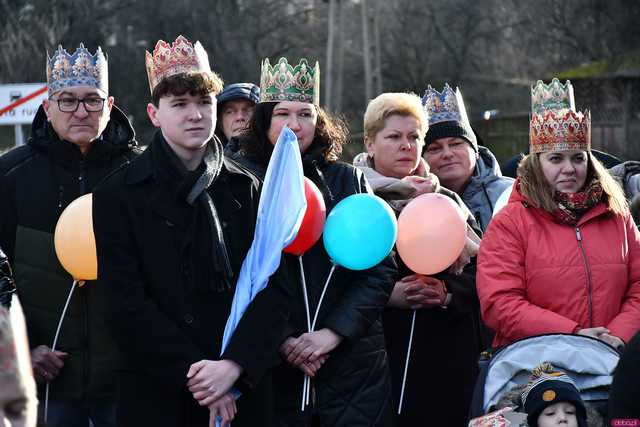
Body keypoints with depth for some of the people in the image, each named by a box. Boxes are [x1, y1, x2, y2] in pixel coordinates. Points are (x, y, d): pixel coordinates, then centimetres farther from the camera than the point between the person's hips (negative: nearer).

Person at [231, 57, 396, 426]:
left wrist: (333, 331, -9)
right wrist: (280, 341, -11)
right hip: (272, 365, -1)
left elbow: (381, 269, 3)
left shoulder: (348, 180, 6)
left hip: (353, 364, 2)